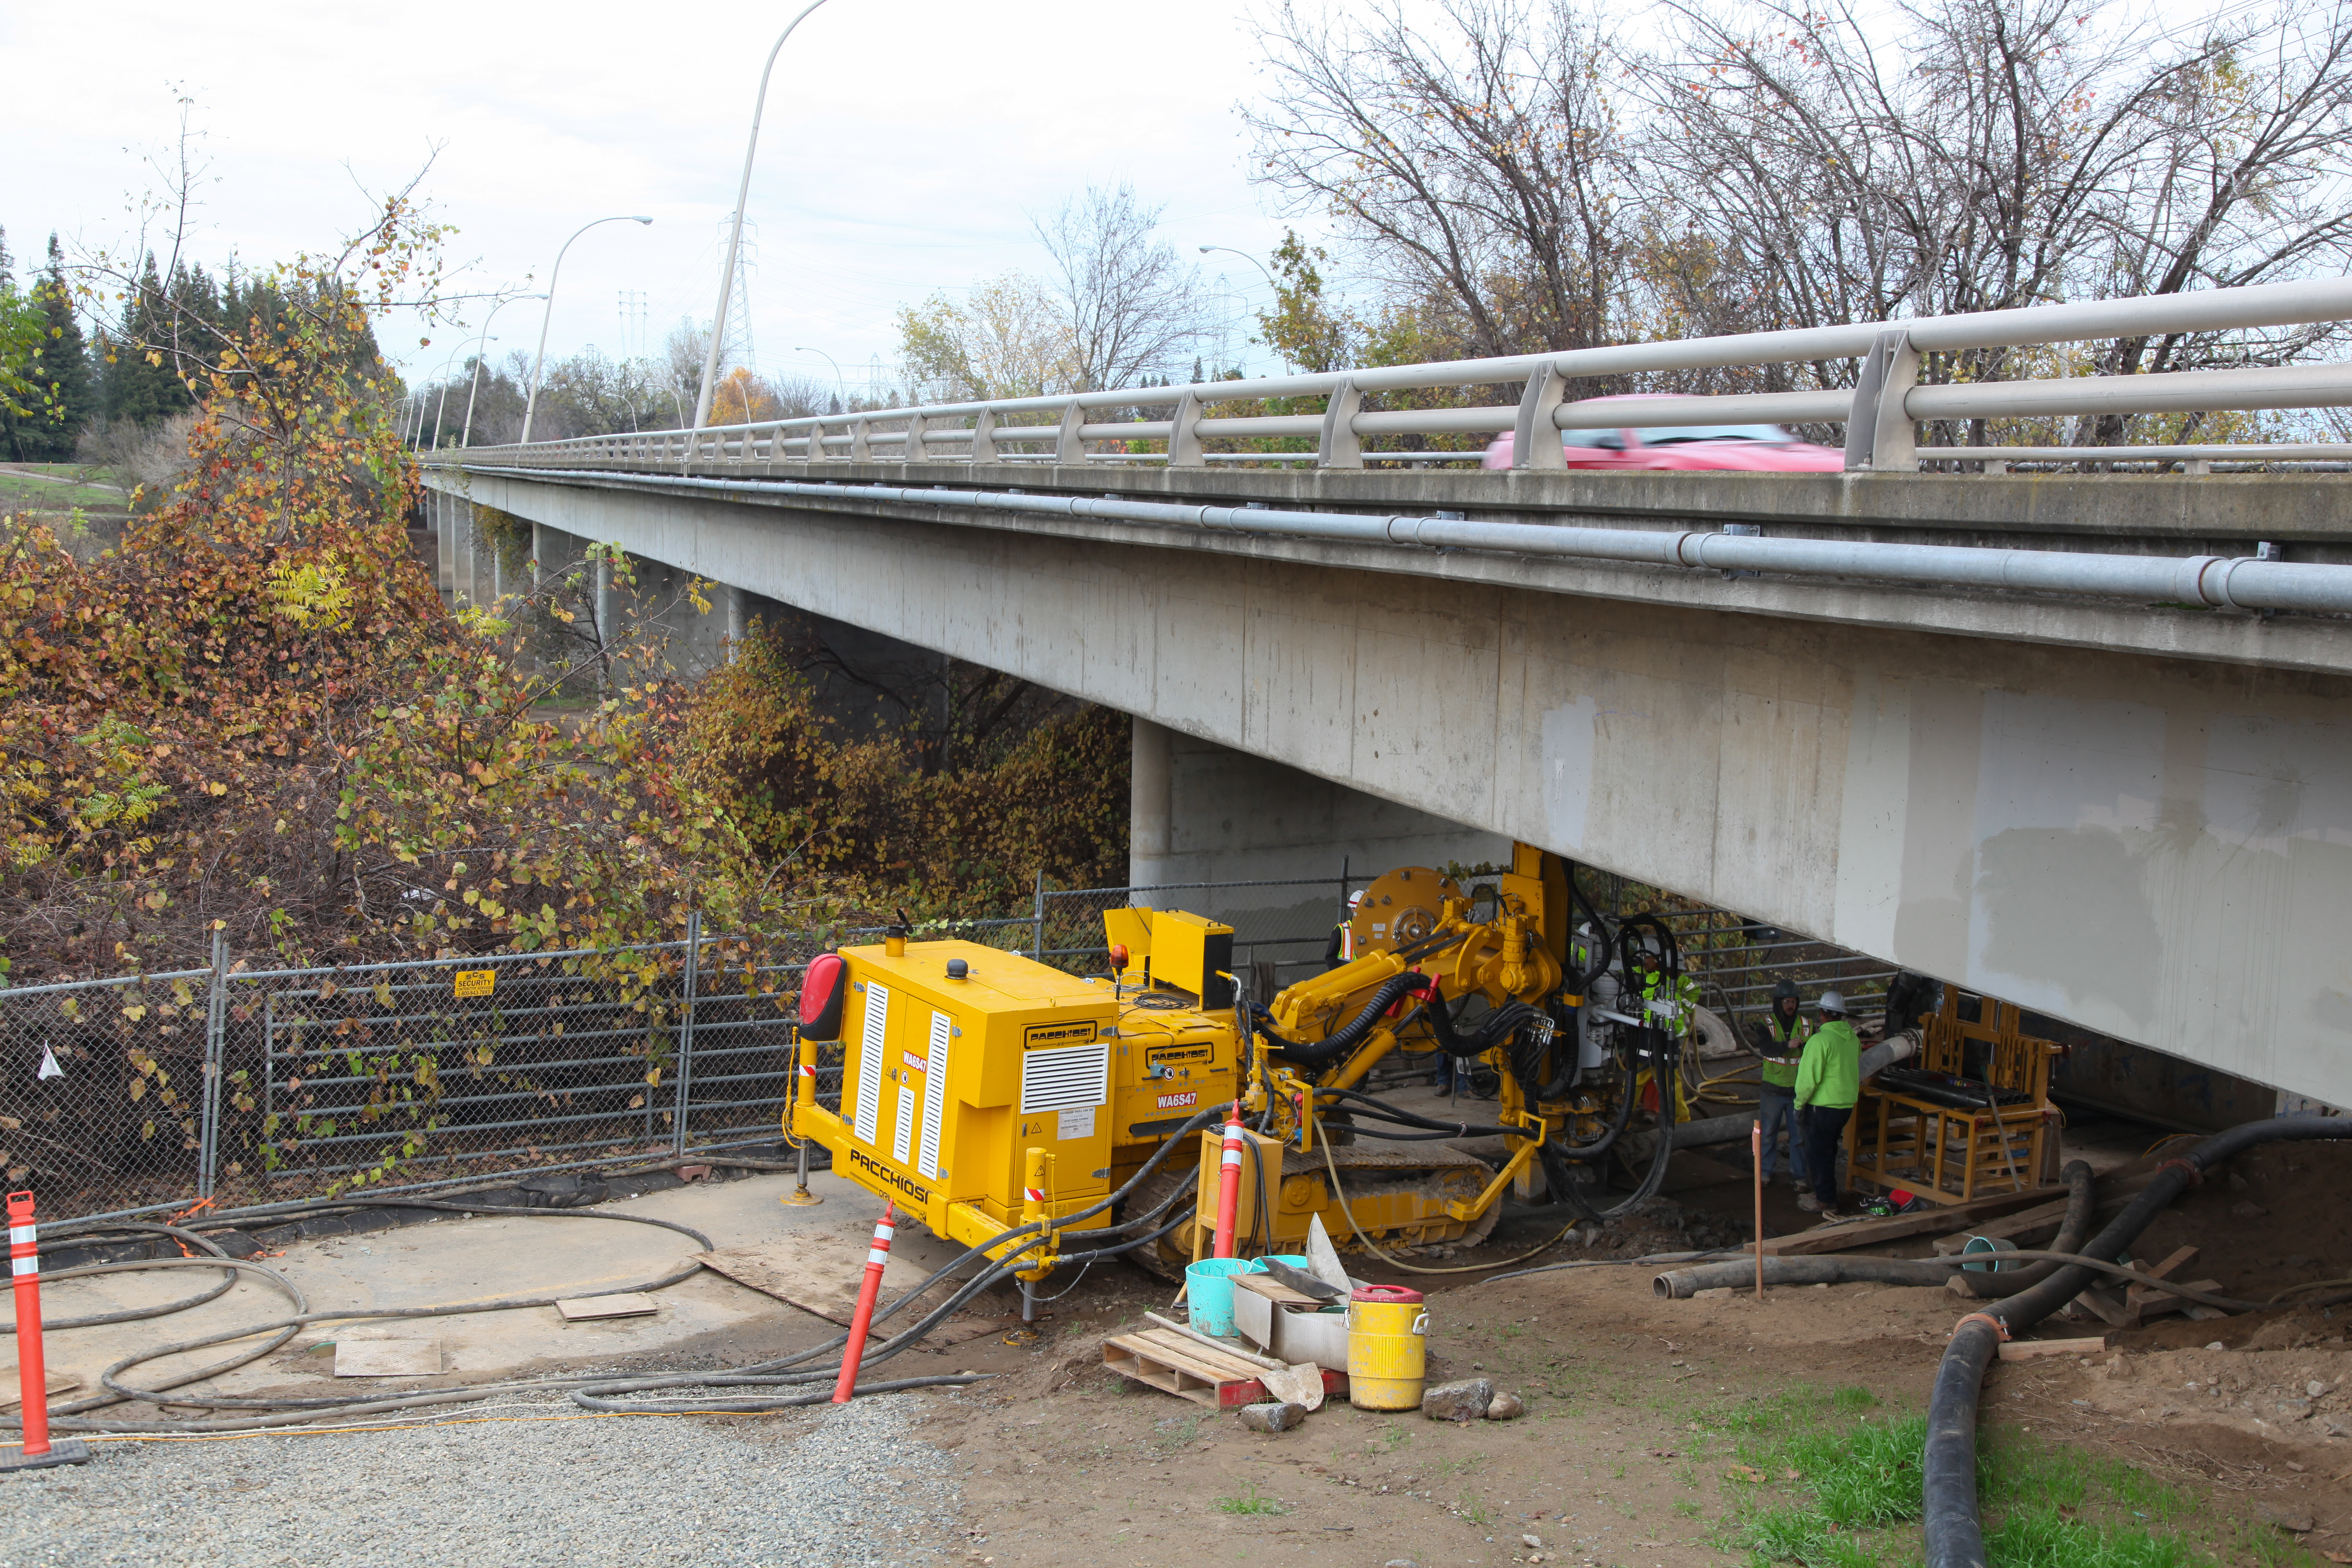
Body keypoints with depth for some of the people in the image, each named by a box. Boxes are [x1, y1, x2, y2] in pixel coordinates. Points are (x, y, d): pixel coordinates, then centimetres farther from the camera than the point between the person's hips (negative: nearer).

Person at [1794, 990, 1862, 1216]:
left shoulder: (1820, 1040, -20)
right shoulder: (1853, 1039, 5)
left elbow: (1809, 1078, -20)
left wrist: (1800, 1104, -9)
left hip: (1822, 1106, -8)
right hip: (1847, 1104, 8)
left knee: (1818, 1152, 3)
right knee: (1828, 1151, 21)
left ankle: (1825, 1201, 7)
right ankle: (1824, 1192, 31)